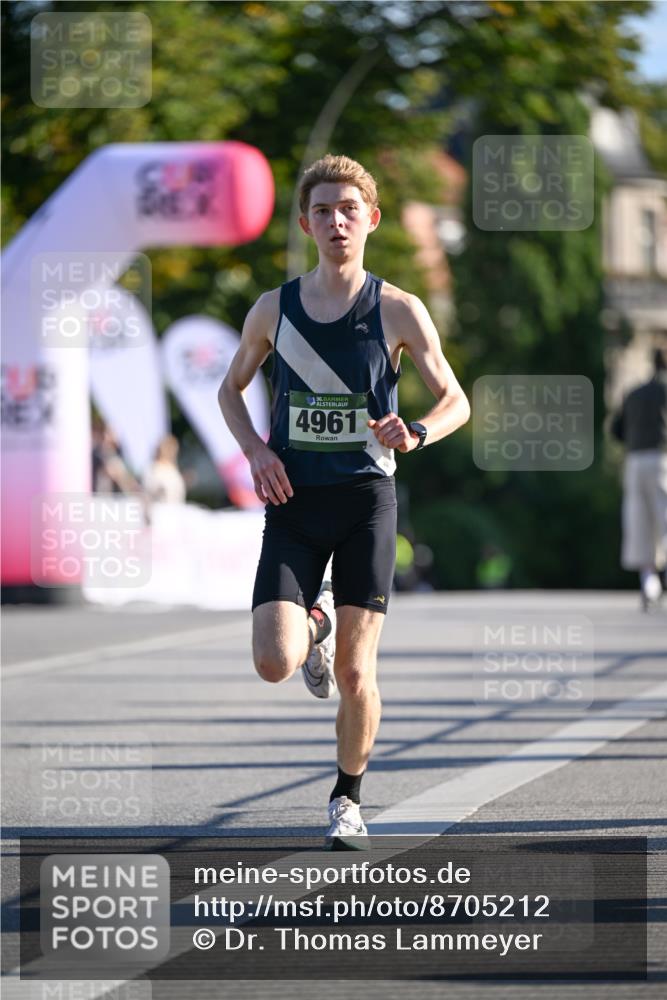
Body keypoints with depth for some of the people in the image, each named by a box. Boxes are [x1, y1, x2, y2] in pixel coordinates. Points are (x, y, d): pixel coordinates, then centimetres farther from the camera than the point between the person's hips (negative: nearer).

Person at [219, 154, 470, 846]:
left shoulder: (399, 312, -1)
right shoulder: (273, 310, 4)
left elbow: (456, 400, 6)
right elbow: (231, 388, 19)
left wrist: (417, 434, -17)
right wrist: (255, 449, 0)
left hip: (367, 500, -1)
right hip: (294, 503, 1)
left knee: (355, 674, -2)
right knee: (274, 663, -14)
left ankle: (348, 797, 22)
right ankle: (317, 621, 23)